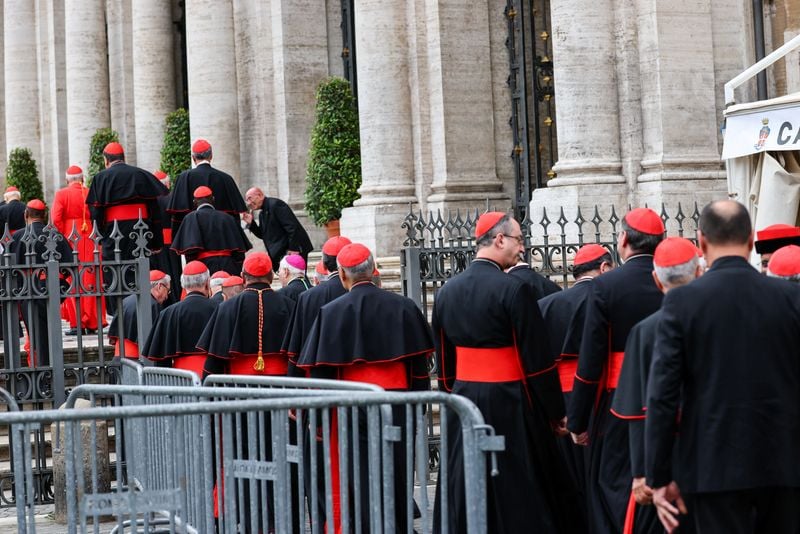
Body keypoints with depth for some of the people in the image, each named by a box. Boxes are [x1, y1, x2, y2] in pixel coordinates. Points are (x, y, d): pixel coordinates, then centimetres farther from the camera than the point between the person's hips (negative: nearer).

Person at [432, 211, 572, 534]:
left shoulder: (447, 290, 6)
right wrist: (555, 412, -5)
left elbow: (443, 359, 12)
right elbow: (537, 358, -12)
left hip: (464, 400, 6)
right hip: (508, 405, -6)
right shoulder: (513, 289, -14)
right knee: (520, 496, 1)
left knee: (464, 491, 11)